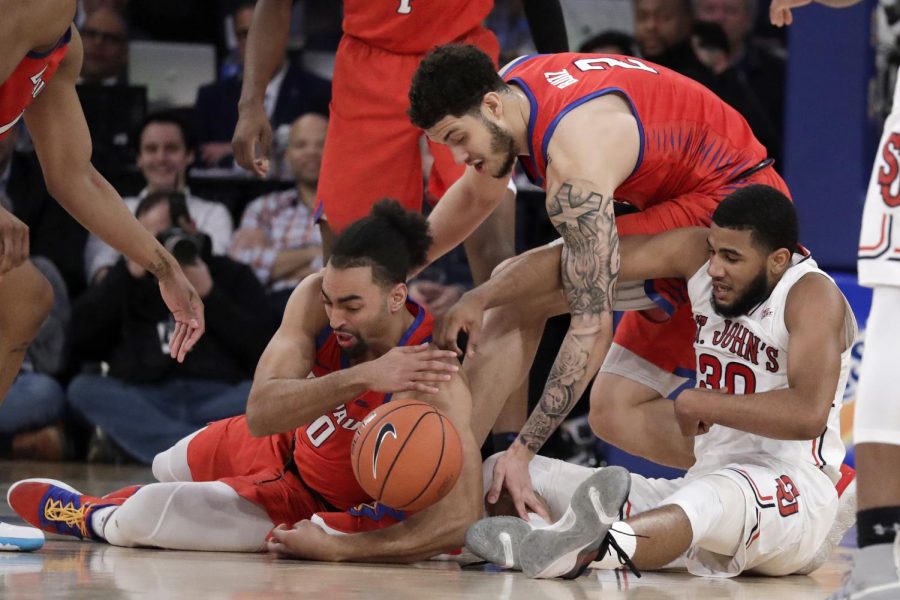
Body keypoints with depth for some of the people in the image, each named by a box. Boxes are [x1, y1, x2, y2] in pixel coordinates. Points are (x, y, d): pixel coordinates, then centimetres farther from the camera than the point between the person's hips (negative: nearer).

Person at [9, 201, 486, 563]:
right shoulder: (316, 297, -28)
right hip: (286, 446, 5)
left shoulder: (435, 387, -41)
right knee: (166, 468, 29)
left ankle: (92, 519, 24)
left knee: (144, 515, -14)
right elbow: (260, 414, -38)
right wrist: (362, 378, -54)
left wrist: (334, 549, -41)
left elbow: (460, 520, -44)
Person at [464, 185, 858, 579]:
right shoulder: (696, 254, 6)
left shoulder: (812, 294, -12)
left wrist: (697, 403, -20)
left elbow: (809, 413, -27)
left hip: (793, 492, -9)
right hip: (706, 478, 9)